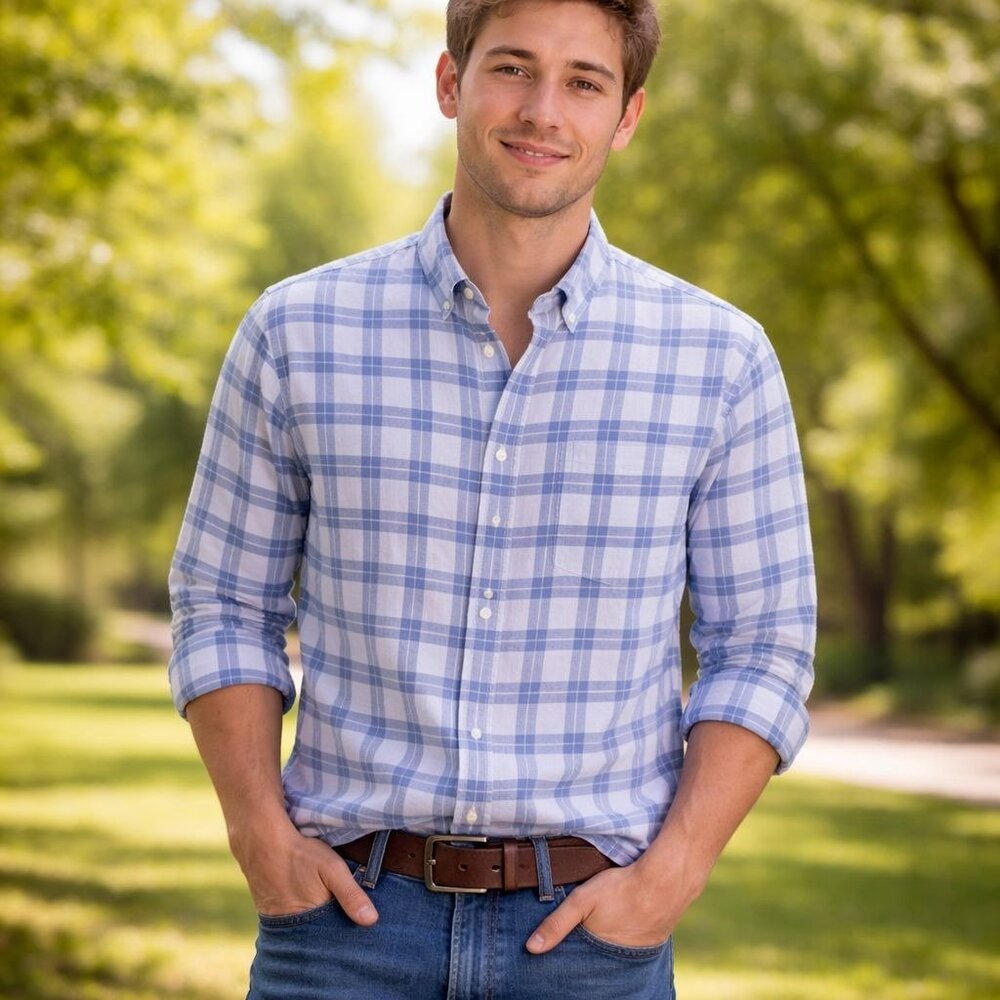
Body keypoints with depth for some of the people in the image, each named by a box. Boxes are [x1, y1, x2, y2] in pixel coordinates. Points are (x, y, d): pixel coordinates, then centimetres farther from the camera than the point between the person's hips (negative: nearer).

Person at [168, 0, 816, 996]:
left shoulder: (719, 359, -1)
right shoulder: (299, 332, 0)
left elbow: (760, 649, 3)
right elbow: (222, 604, 8)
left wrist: (672, 874, -9)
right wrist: (261, 834, -5)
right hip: (352, 911, 0)